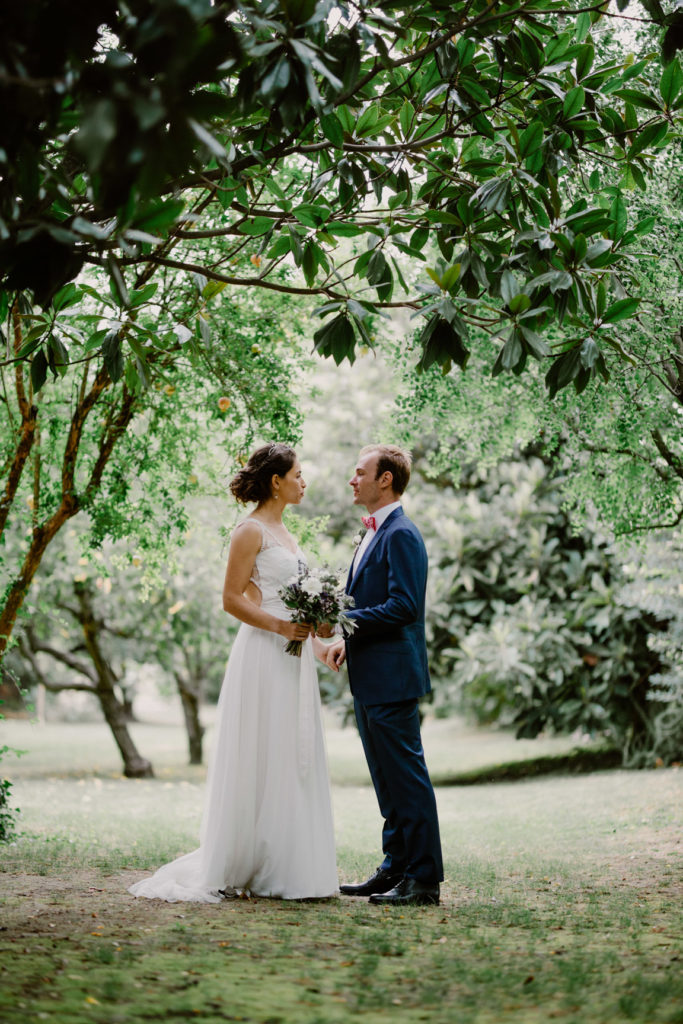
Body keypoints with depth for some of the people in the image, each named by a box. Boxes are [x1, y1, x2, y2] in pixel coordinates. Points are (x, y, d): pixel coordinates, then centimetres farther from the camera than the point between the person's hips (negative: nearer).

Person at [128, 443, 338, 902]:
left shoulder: (284, 532, 19)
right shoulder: (251, 531, -8)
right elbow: (232, 598, -13)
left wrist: (317, 643, 15)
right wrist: (279, 627, -21)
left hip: (292, 658, 9)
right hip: (264, 657, -9)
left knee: (295, 759, 9)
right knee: (261, 760, -4)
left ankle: (292, 868, 15)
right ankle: (255, 870, 3)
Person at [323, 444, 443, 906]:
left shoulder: (401, 534, -14)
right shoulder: (375, 533, 18)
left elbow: (403, 607, -22)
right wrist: (348, 640, 11)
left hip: (392, 676, -10)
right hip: (370, 677, 10)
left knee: (407, 777, -5)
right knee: (387, 780, 14)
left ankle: (424, 878, 1)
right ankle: (396, 868, 22)